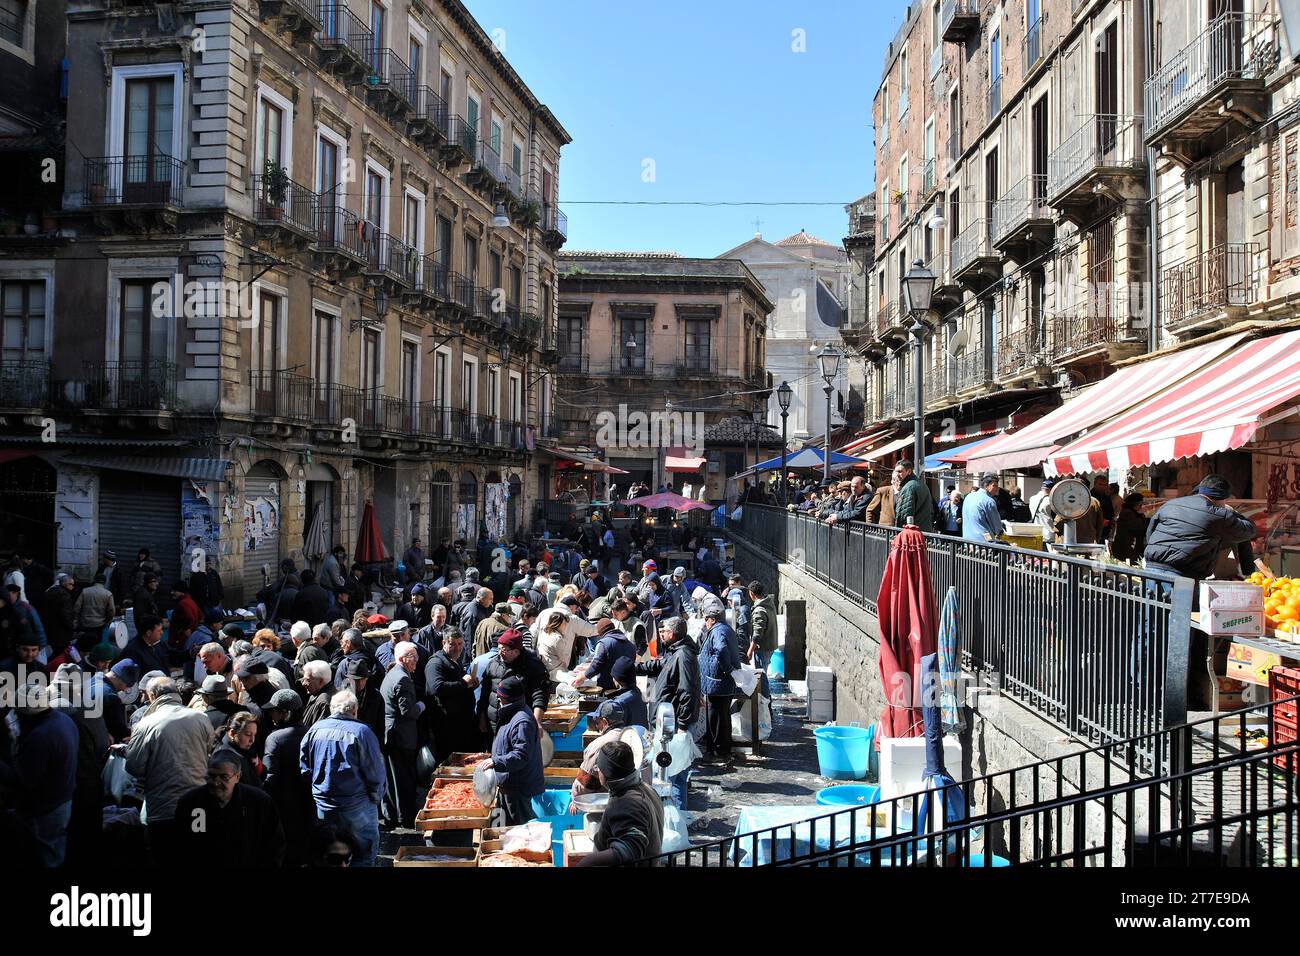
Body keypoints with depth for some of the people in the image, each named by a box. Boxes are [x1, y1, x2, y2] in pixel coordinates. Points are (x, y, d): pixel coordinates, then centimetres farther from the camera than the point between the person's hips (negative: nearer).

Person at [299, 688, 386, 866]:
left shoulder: (314, 729, 1)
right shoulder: (362, 732, -12)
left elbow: (304, 768, 5)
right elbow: (376, 772, -11)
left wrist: (315, 794, 15)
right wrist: (377, 797, 4)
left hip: (322, 807, 5)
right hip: (357, 807, -5)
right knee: (364, 853, 9)